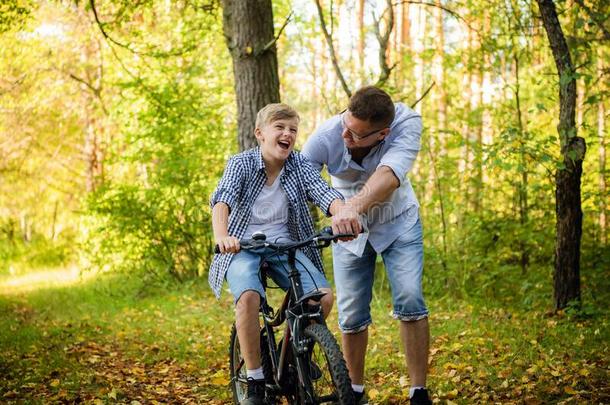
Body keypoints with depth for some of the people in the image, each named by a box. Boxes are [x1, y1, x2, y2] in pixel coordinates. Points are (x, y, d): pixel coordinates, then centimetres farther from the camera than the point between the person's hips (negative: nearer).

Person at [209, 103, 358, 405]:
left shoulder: (300, 166, -3)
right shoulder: (241, 163, -9)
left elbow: (325, 194, -20)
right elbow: (222, 199, -26)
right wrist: (221, 236, -47)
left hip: (285, 245, 3)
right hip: (243, 245, -2)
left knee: (323, 296, -21)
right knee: (248, 298, -33)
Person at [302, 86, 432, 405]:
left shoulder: (407, 123, -32)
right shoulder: (325, 137, -29)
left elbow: (388, 175, -47)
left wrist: (354, 207, -65)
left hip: (398, 223, -1)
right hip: (348, 228, 1)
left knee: (410, 301, -17)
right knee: (351, 317, 1)